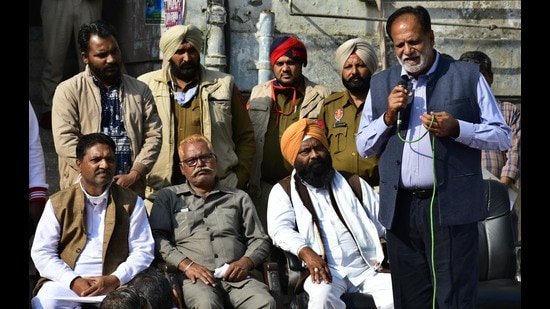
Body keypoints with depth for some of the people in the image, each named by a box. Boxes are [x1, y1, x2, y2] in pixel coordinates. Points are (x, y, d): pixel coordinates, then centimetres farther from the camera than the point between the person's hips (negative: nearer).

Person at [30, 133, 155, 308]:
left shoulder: (131, 202, 8)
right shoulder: (58, 203, 8)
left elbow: (143, 251, 3)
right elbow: (42, 252, 3)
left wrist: (115, 279, -14)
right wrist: (73, 281, -13)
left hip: (116, 285, 0)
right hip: (67, 282, 0)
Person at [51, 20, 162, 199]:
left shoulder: (140, 90, 11)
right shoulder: (68, 91, 2)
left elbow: (153, 135, 6)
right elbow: (65, 141, -7)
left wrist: (134, 175, -8)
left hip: (131, 190, 2)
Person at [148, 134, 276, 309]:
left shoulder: (239, 198, 23)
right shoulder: (168, 197, 19)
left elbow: (260, 240, 19)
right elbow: (158, 237, 5)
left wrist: (246, 262, -3)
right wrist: (186, 264, -10)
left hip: (236, 275, 2)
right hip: (194, 276, -2)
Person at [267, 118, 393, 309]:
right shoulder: (284, 191, 11)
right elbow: (280, 229, -5)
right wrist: (306, 252, -24)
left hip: (366, 268, 3)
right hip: (324, 270, -2)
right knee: (322, 293, -35)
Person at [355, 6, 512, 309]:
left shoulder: (467, 76, 1)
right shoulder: (381, 83, 12)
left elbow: (502, 136, 0)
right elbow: (363, 146, 13)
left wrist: (456, 128, -17)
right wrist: (388, 116, -5)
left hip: (451, 206, -3)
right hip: (400, 208, 4)